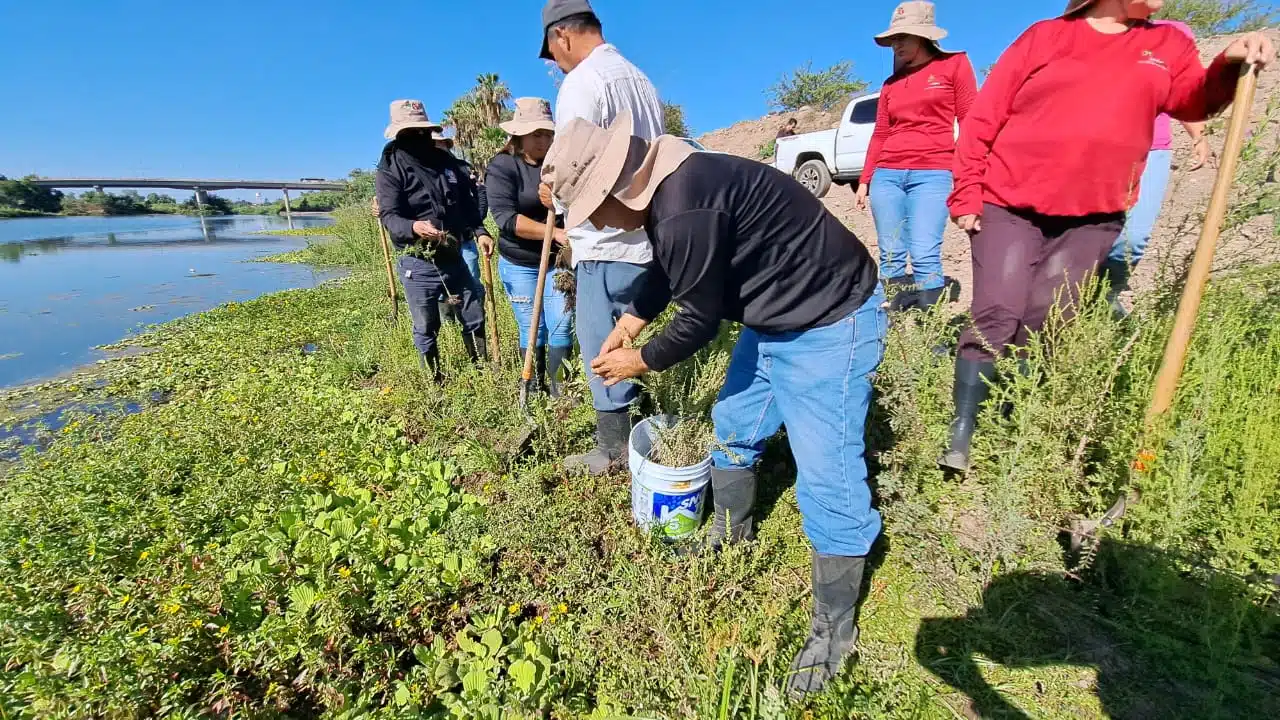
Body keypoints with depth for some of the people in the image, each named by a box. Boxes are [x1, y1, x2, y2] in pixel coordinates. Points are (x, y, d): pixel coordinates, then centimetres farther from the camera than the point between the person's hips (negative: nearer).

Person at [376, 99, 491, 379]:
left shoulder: (446, 161, 7)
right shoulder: (390, 169, -8)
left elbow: (467, 201, 14)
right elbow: (390, 216, -18)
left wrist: (479, 230, -2)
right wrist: (414, 227, -40)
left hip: (453, 257, 5)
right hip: (418, 264, -4)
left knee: (475, 318, 13)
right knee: (426, 329, 7)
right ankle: (435, 383, 24)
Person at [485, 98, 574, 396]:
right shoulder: (502, 167, -9)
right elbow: (506, 218, -22)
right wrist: (553, 232, -31)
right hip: (519, 263, -3)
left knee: (562, 326, -2)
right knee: (532, 331, 2)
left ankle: (559, 390, 11)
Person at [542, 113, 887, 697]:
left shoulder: (684, 211, -31)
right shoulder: (665, 185, 1)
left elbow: (699, 320, -21)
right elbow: (667, 270, 18)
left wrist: (640, 361, -4)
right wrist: (629, 323, 14)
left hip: (830, 323, -10)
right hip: (774, 316, 10)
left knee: (826, 478, -6)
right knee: (733, 426, 19)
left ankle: (834, 628, 15)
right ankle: (730, 532, 44)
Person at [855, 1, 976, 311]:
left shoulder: (954, 64, 9)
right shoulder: (891, 84, 20)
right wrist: (865, 180, 12)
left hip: (932, 173, -4)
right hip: (886, 175, 4)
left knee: (924, 257, -14)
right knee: (890, 258, 0)